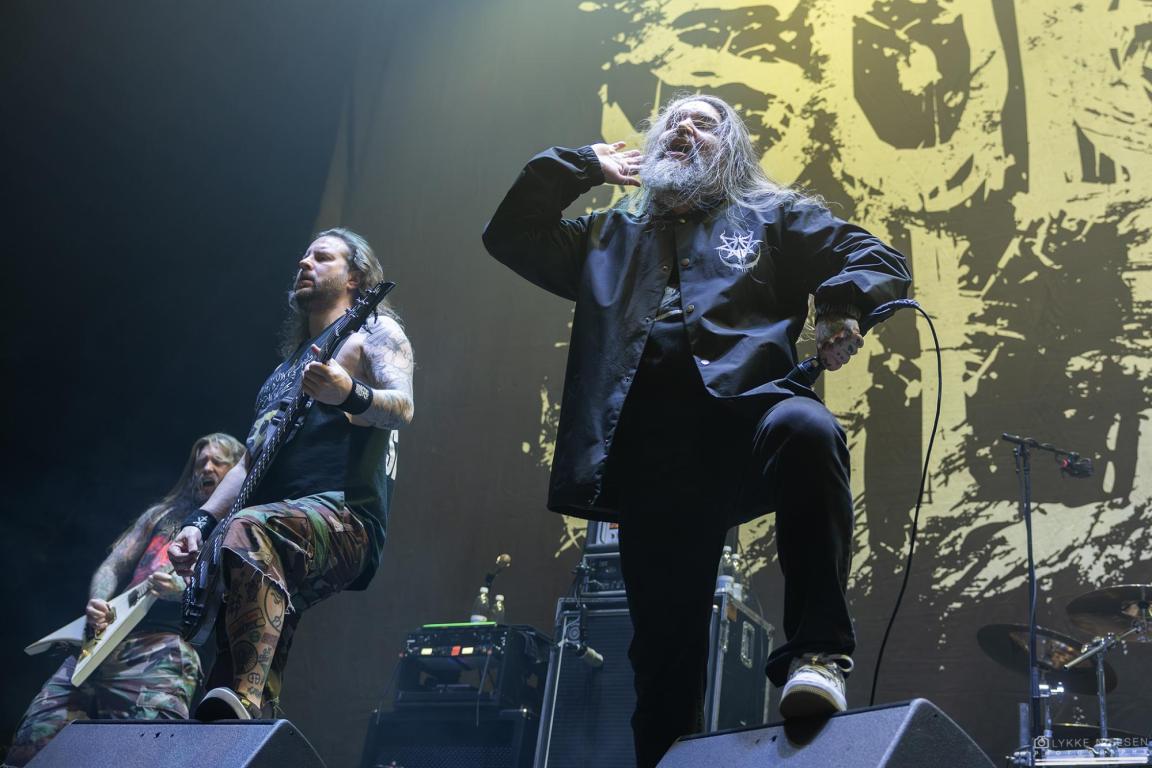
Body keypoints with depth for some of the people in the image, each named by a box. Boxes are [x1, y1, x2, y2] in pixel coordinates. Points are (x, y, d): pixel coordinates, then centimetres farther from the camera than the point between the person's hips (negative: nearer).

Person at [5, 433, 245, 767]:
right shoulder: (162, 514, 27)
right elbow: (112, 567, 21)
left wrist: (182, 589, -21)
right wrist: (98, 603, -2)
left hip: (164, 646, -5)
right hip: (106, 640, 6)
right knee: (36, 738, -4)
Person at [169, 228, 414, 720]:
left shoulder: (372, 330, 12)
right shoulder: (290, 362, 34)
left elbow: (402, 408, -8)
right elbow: (251, 459, 30)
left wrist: (351, 395, -30)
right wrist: (200, 523, 16)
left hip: (344, 517, -8)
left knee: (249, 531, -38)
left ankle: (245, 701, -50)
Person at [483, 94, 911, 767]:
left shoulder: (772, 217, 24)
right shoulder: (611, 237, 32)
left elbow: (877, 261, 15)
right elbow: (511, 235, 30)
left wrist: (844, 312, -6)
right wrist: (582, 166, 29)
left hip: (742, 408, -2)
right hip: (651, 454, 3)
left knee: (806, 429, -39)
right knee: (664, 640, -3)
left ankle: (817, 650, -34)